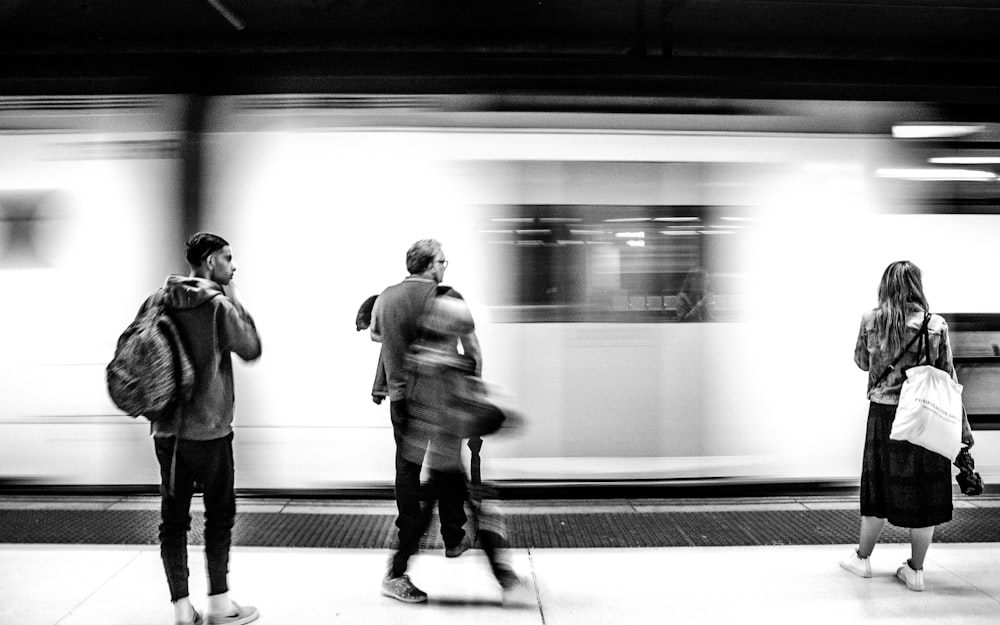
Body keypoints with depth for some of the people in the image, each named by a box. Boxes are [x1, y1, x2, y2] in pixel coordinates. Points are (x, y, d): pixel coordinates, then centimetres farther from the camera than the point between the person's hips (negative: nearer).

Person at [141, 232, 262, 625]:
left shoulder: (157, 302, 4)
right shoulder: (218, 305, -12)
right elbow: (251, 350, -2)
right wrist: (235, 301, 1)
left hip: (167, 430, 5)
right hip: (210, 429, -5)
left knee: (173, 518, 9)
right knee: (220, 515, 10)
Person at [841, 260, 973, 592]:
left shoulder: (871, 320, -4)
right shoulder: (936, 325, -7)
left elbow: (862, 361, 11)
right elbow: (947, 377, -4)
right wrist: (962, 424, 3)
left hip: (884, 414, 1)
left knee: (881, 486, 15)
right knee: (923, 493, 10)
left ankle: (862, 557, 28)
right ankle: (915, 570, 18)